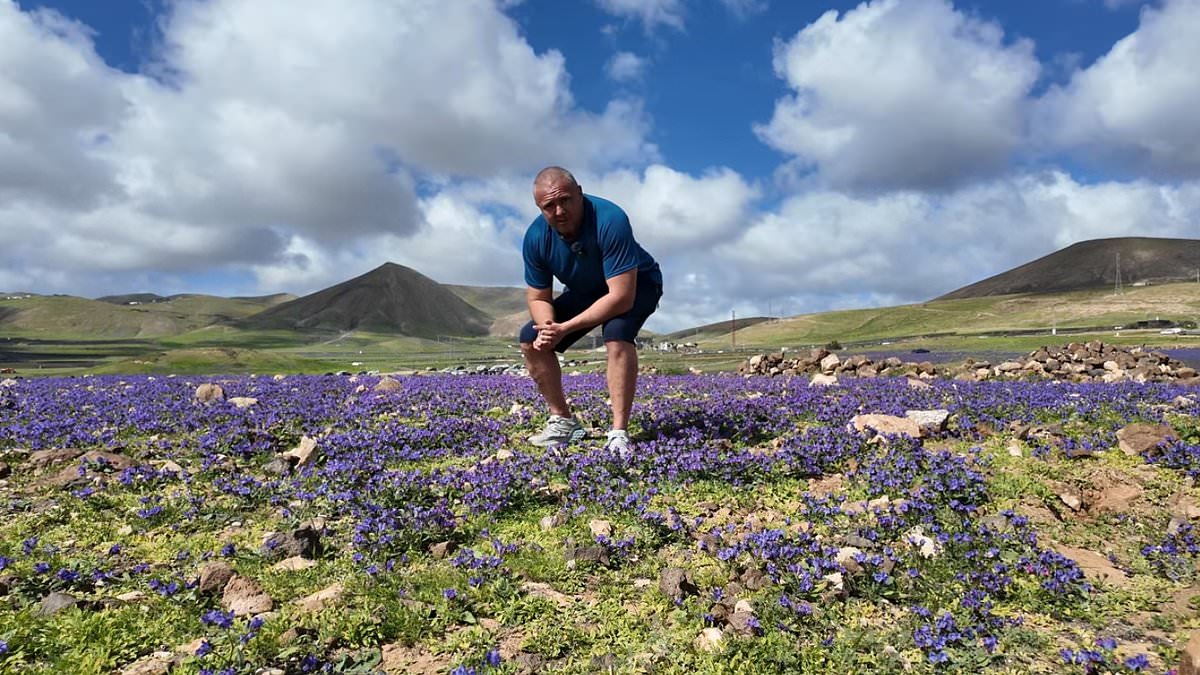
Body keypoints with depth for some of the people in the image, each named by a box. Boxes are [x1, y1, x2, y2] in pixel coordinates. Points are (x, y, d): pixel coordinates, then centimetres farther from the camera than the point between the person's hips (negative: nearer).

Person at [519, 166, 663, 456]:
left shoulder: (610, 221, -37)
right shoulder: (535, 237, -19)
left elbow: (621, 296, -40)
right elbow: (538, 297, -8)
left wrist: (565, 328, -38)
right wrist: (547, 326, -31)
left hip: (636, 284, -6)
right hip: (584, 291, 6)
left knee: (616, 334, -36)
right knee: (531, 340, -6)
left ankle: (619, 433, -28)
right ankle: (564, 421, 6)